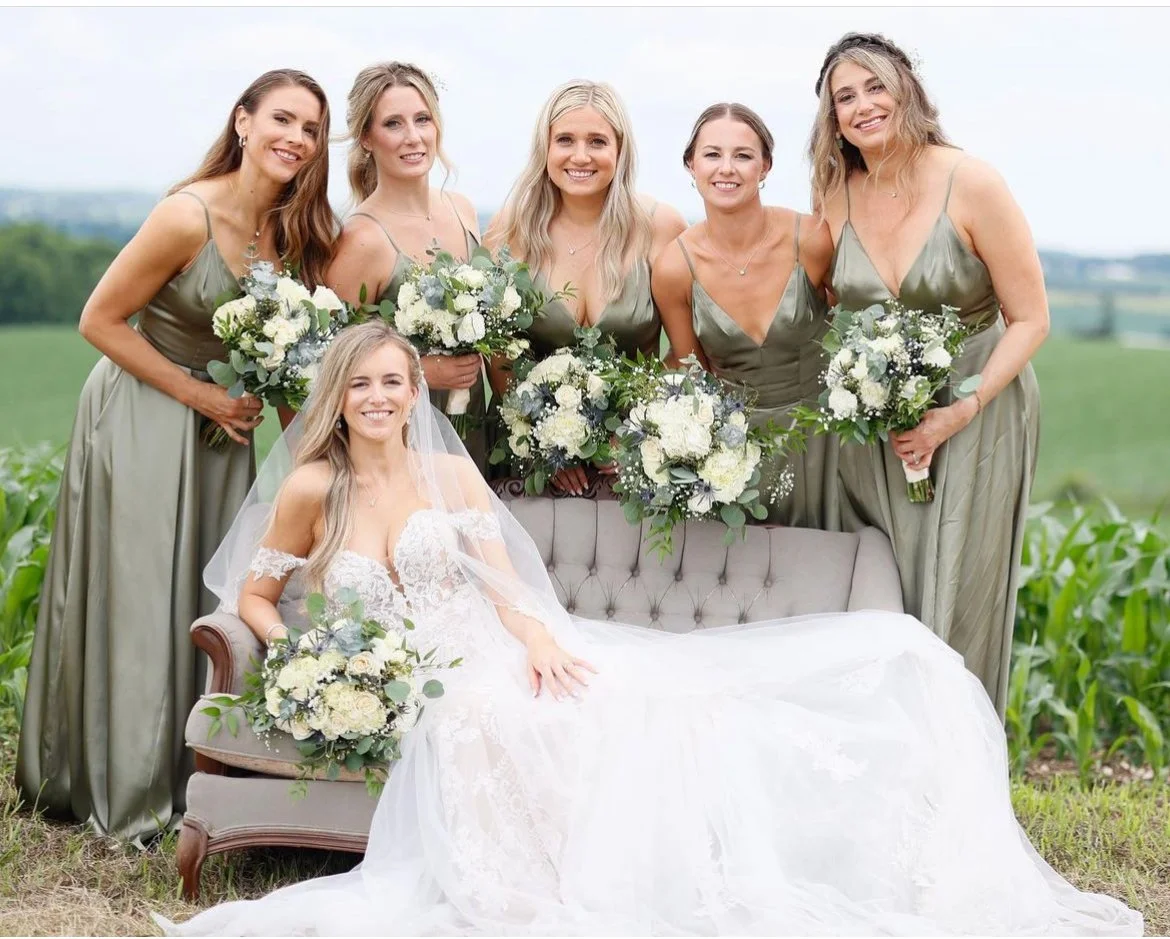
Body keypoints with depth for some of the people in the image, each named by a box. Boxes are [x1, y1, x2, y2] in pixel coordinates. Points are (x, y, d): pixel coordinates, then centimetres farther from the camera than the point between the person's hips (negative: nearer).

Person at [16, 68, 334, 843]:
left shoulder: (297, 228, -5)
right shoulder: (189, 216, -22)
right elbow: (100, 321, -16)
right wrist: (202, 396, -16)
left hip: (224, 425, 6)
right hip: (143, 420, -6)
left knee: (215, 600, 11)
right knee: (137, 601, 0)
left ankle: (201, 778, 24)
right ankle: (128, 793, 14)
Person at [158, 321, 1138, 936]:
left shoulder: (451, 472, 13)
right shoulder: (313, 489, 4)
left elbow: (504, 585, 4)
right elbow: (254, 600, 9)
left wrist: (538, 641, -17)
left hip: (506, 659, 2)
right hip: (423, 695, -2)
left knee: (675, 705, -17)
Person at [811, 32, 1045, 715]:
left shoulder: (970, 184, -15)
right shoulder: (836, 197, -1)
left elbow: (1030, 319, -11)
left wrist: (957, 414, -18)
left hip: (976, 416, -4)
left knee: (954, 603, 2)